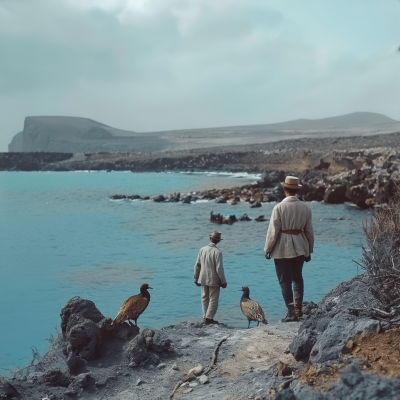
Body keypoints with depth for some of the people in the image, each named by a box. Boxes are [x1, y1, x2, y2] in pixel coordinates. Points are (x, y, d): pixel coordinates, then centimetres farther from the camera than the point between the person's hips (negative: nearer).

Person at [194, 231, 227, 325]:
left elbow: (197, 265, 4)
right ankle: (209, 318, 3)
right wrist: (223, 281, -7)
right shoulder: (217, 252, -17)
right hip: (214, 280, -5)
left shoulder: (202, 249, -2)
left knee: (205, 298, 16)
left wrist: (196, 278, 16)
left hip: (203, 278, 5)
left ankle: (205, 317, 19)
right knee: (213, 299, 5)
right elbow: (219, 268, -17)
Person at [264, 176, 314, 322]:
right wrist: (309, 250, 16)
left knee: (285, 281, 4)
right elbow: (309, 231, 6)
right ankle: (298, 308, 22)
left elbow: (273, 231, -13)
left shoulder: (279, 207, -14)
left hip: (282, 249, -4)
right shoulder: (305, 207, 0)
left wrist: (267, 249, -1)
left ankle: (291, 313, 5)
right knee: (297, 278, 21)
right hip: (300, 248, 5)